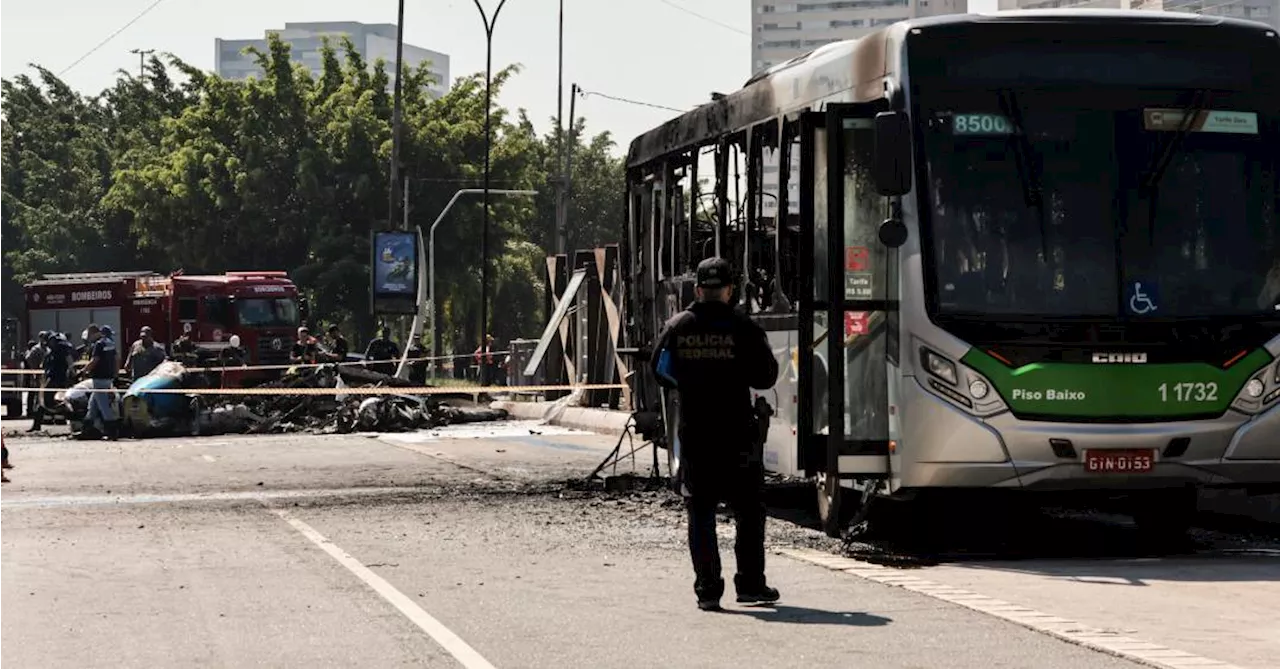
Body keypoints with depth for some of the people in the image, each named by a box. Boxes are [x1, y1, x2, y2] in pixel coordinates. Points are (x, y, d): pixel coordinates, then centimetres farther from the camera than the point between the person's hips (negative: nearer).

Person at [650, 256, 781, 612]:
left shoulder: (676, 327, 0)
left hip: (693, 434, 2)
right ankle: (750, 585, 11)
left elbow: (658, 371, 9)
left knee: (700, 514, 6)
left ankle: (707, 590, 3)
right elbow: (766, 376, -5)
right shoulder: (743, 328, -7)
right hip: (737, 435, -2)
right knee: (749, 512, 10)